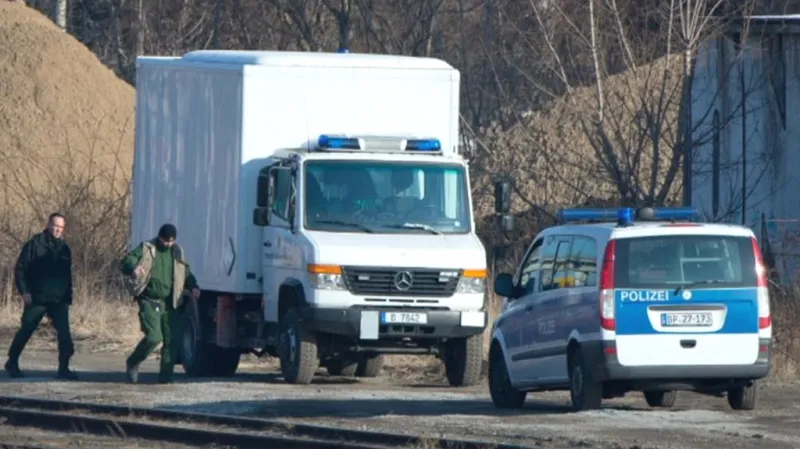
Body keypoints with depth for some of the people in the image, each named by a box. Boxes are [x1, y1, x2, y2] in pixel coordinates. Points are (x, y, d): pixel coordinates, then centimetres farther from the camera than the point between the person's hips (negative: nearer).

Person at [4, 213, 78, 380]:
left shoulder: (64, 249, 11)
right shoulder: (35, 244, -5)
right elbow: (20, 269, -6)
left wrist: (68, 297, 14)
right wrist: (24, 291, -14)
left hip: (59, 300, 4)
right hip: (37, 298, -4)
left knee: (64, 332, -9)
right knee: (26, 330, 5)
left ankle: (64, 368, -6)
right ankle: (12, 363, 21)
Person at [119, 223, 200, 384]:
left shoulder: (177, 253, 14)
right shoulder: (147, 249, -2)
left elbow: (186, 273, 25)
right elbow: (126, 262, -9)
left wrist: (193, 286, 5)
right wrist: (133, 269, -33)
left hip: (170, 303, 5)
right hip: (150, 302, -5)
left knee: (173, 340, -1)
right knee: (153, 337, -16)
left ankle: (165, 376, 8)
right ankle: (132, 364, 8)